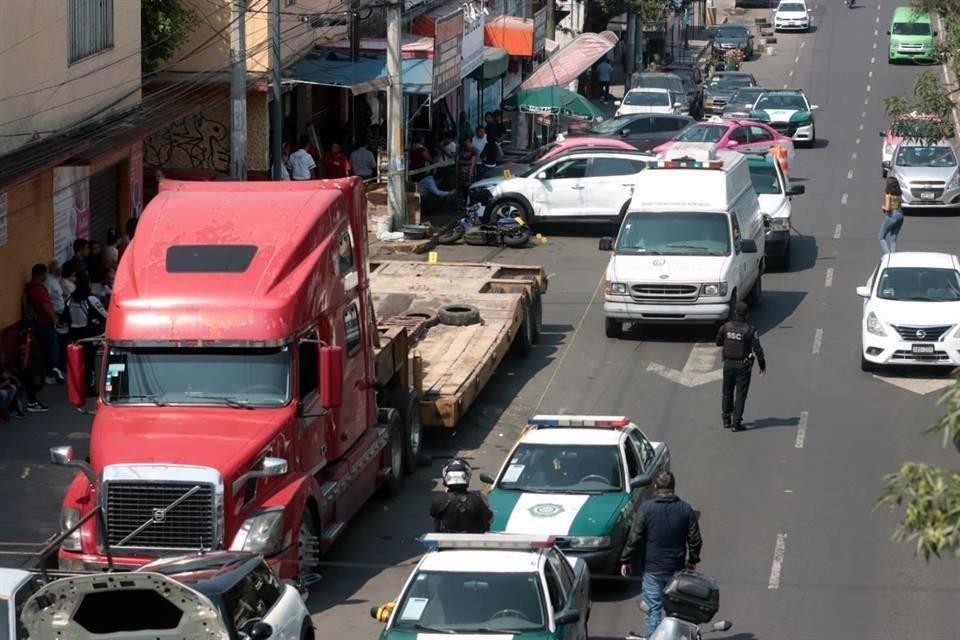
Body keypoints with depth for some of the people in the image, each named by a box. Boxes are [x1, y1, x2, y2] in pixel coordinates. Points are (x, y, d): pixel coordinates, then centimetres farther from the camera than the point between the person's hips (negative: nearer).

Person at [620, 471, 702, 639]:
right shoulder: (686, 510, -1)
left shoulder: (646, 509, -10)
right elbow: (695, 539, 5)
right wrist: (693, 560, 20)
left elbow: (634, 538, -9)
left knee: (654, 607, 3)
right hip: (677, 568, 2)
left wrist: (626, 560, 2)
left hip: (653, 568, -2)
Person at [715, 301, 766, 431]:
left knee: (727, 392, 19)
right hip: (743, 366, -3)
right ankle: (736, 423, 1)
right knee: (740, 395, 3)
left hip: (728, 364, 3)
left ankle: (726, 420, 25)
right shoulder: (750, 329, -15)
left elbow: (718, 342, 6)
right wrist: (762, 366, -2)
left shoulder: (726, 326, -6)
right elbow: (757, 349, -13)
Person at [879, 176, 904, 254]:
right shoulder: (899, 193, 5)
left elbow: (887, 208, -22)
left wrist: (883, 208, 0)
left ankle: (888, 255, -9)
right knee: (893, 240, 13)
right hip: (899, 215, 6)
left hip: (891, 216, -6)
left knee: (882, 238, 9)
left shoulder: (888, 194, -15)